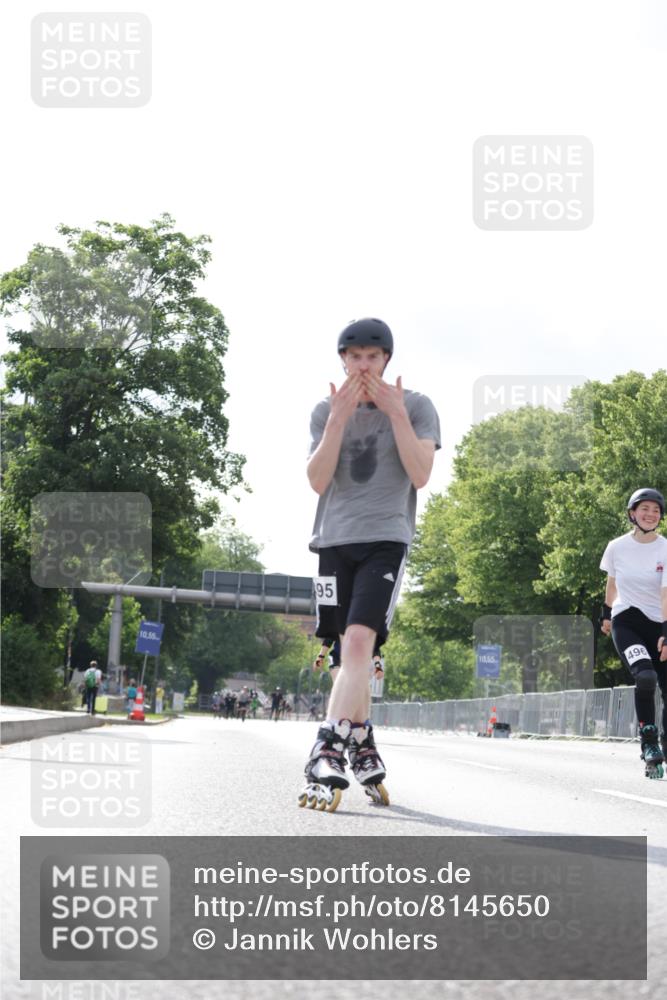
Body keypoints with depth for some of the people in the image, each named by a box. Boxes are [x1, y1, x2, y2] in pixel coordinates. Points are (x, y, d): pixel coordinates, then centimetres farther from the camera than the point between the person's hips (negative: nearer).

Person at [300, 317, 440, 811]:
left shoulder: (416, 406, 3)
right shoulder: (326, 412, 9)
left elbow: (420, 475, -8)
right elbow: (317, 481, -2)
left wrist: (395, 413, -13)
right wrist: (339, 419, -11)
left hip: (386, 538, -3)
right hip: (335, 539, 4)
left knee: (359, 641, -20)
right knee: (352, 649, 6)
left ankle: (327, 755, -27)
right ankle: (363, 745, 21)